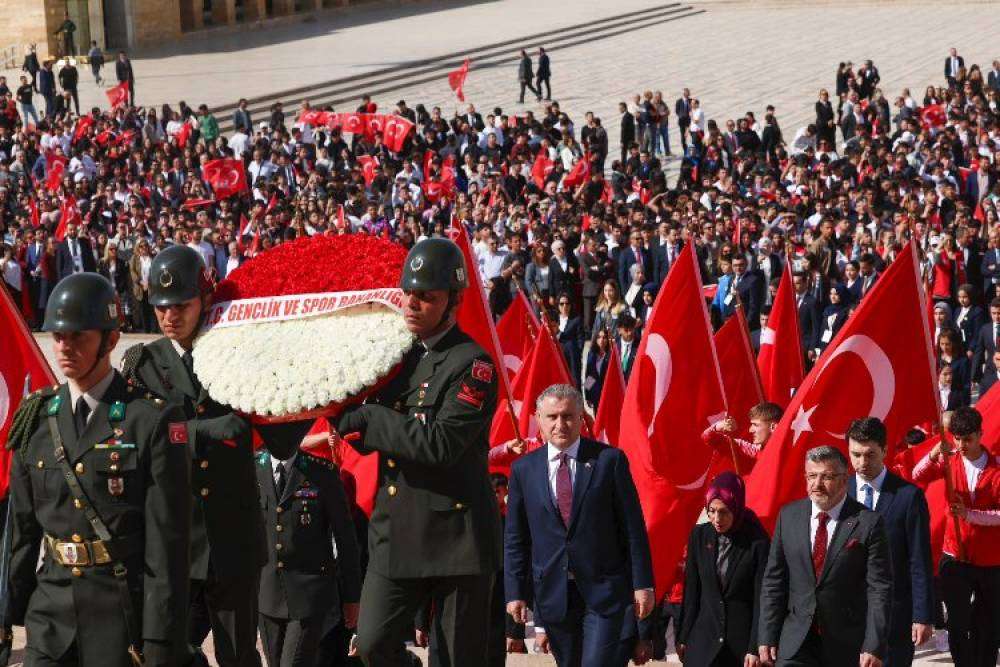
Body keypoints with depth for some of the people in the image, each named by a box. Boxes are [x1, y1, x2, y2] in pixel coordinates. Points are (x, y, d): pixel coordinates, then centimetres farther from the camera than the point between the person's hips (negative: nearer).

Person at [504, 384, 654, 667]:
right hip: (553, 595, 3)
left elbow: (633, 528, 0)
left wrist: (642, 584, -4)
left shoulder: (610, 460, 0)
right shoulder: (523, 469, 8)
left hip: (605, 591, -3)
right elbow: (515, 538, 10)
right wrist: (515, 592, 3)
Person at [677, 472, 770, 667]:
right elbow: (691, 592, 9)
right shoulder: (699, 536, 4)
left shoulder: (757, 543, -6)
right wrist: (683, 638, 8)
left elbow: (761, 599, -6)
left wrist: (755, 649, -10)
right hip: (704, 640, 2)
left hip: (742, 640, -2)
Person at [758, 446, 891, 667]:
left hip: (848, 648, -2)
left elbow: (879, 590, -9)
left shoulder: (868, 522, -7)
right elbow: (773, 581, 7)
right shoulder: (788, 516, 5)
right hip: (796, 643, 2)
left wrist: (874, 648, -14)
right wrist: (767, 638, 2)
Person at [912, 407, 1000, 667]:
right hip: (956, 557, 1)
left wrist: (970, 514, -24)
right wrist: (933, 455, -29)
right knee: (958, 624, -1)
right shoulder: (949, 461, 1)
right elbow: (918, 478, -12)